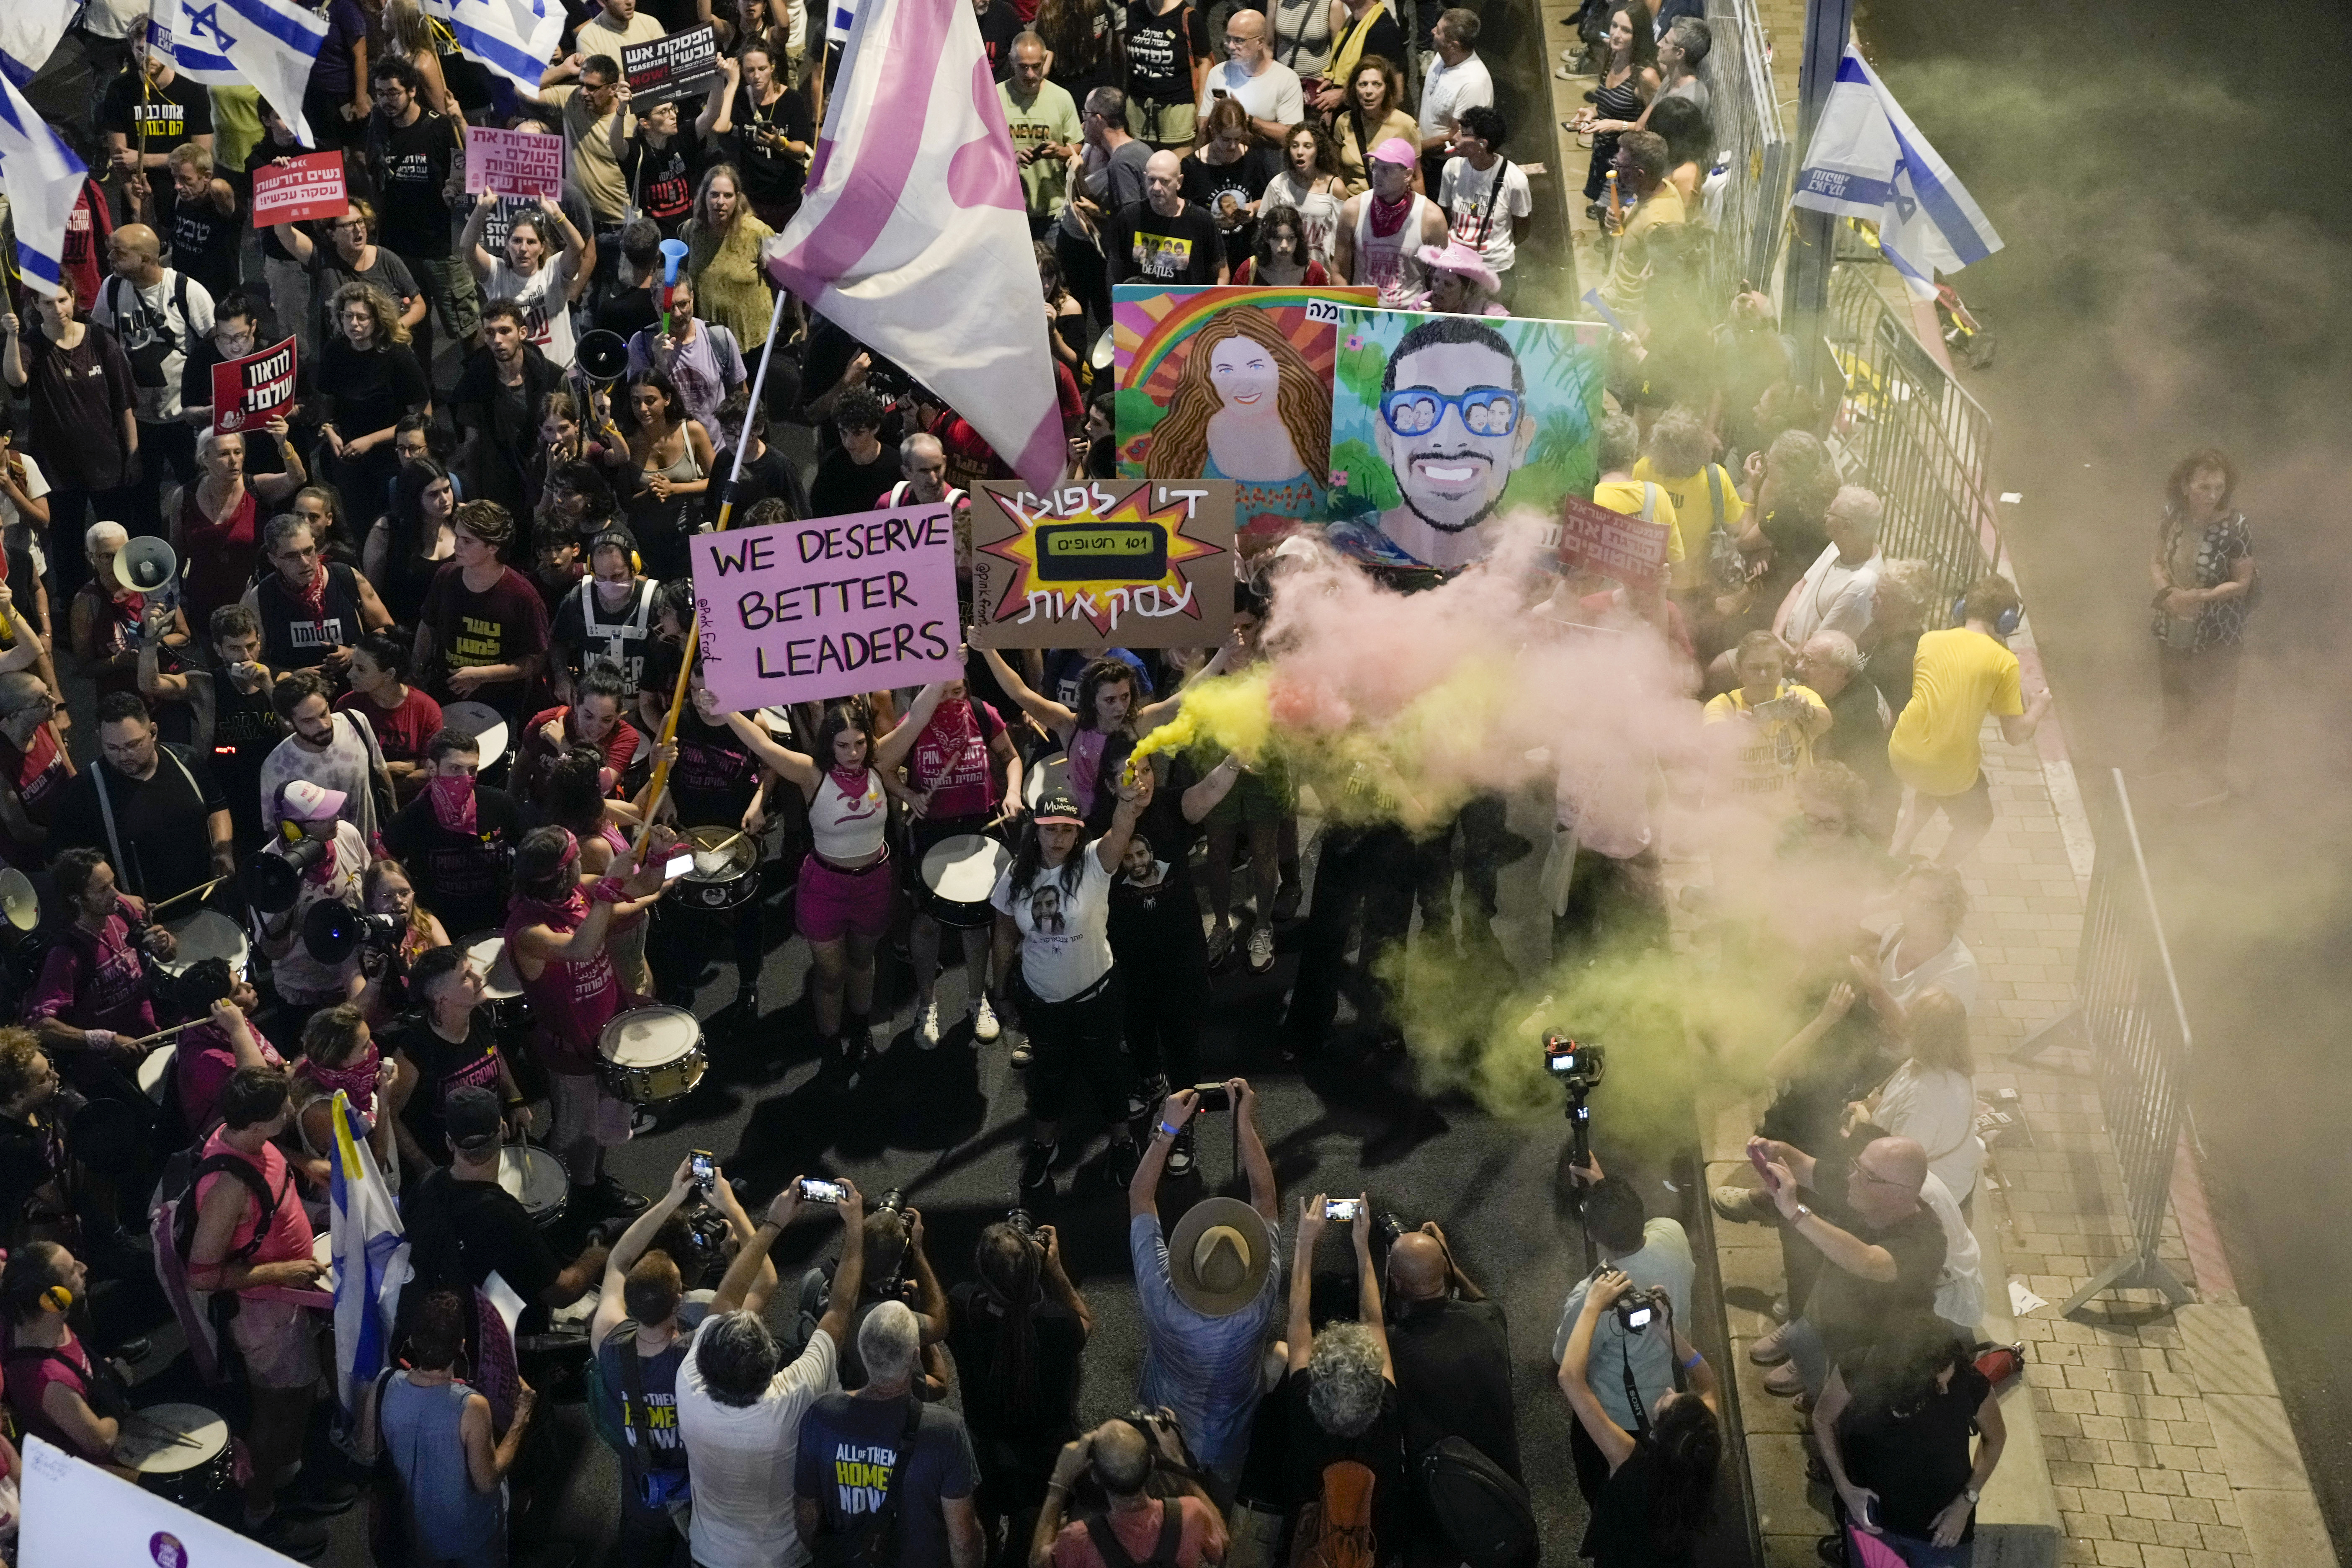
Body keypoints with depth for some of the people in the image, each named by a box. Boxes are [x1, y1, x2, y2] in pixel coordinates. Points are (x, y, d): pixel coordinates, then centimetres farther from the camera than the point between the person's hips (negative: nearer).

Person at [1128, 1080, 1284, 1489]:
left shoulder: (1162, 1301, -41)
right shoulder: (1263, 1302, -39)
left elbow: (1140, 1198, -26)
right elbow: (1265, 1195, -25)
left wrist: (1167, 1130, -27)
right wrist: (1246, 1123, -25)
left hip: (1169, 1439, 0)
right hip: (1235, 1445, 0)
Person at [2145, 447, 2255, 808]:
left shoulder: (2235, 528, -25)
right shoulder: (2173, 516, -12)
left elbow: (2242, 583, -16)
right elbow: (2157, 561, 0)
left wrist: (2202, 596, -30)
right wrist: (2167, 591, -19)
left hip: (2217, 634, -5)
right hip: (2174, 626, 5)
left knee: (2212, 707, 8)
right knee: (2174, 693, 28)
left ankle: (2212, 776, 27)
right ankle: (2175, 747, 54)